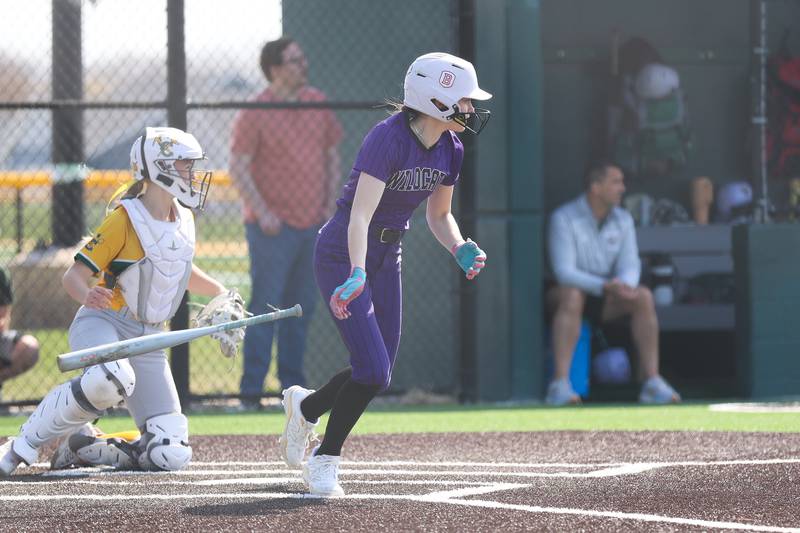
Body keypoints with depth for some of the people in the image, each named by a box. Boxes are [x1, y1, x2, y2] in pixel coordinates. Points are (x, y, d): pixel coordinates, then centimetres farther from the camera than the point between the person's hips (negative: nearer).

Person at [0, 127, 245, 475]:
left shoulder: (185, 220, 8)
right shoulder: (125, 219, -13)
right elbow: (74, 275, -16)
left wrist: (222, 294, 17)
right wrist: (88, 295, -38)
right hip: (103, 324, -6)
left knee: (170, 455, -9)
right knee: (110, 380, -44)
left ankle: (81, 445, 13)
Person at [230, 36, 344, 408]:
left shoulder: (317, 104, 8)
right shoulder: (255, 113, -10)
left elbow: (332, 154, 18)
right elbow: (238, 168, -11)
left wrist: (330, 204, 9)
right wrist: (262, 213, -17)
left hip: (312, 225, 6)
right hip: (273, 228, -6)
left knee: (302, 308, 11)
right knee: (266, 307, -9)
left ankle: (293, 386, 20)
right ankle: (251, 391, -8)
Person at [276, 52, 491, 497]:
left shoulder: (450, 150, -2)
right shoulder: (388, 138, -26)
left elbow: (439, 215, 13)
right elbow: (360, 215, -34)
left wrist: (460, 248, -8)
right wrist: (356, 274, -47)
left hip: (387, 259, 8)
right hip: (342, 255, -8)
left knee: (378, 374, 8)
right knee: (374, 371, -15)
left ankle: (306, 406, 37)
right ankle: (325, 460, 6)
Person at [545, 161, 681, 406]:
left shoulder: (623, 220, 1)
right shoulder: (564, 219, -17)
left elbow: (630, 266, -5)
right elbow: (564, 272, -25)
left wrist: (625, 285, -31)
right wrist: (605, 286, -39)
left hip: (604, 300, 5)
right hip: (562, 296, -5)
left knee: (643, 297, -22)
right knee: (572, 295, -39)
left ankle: (651, 382, -24)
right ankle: (559, 386, -44)